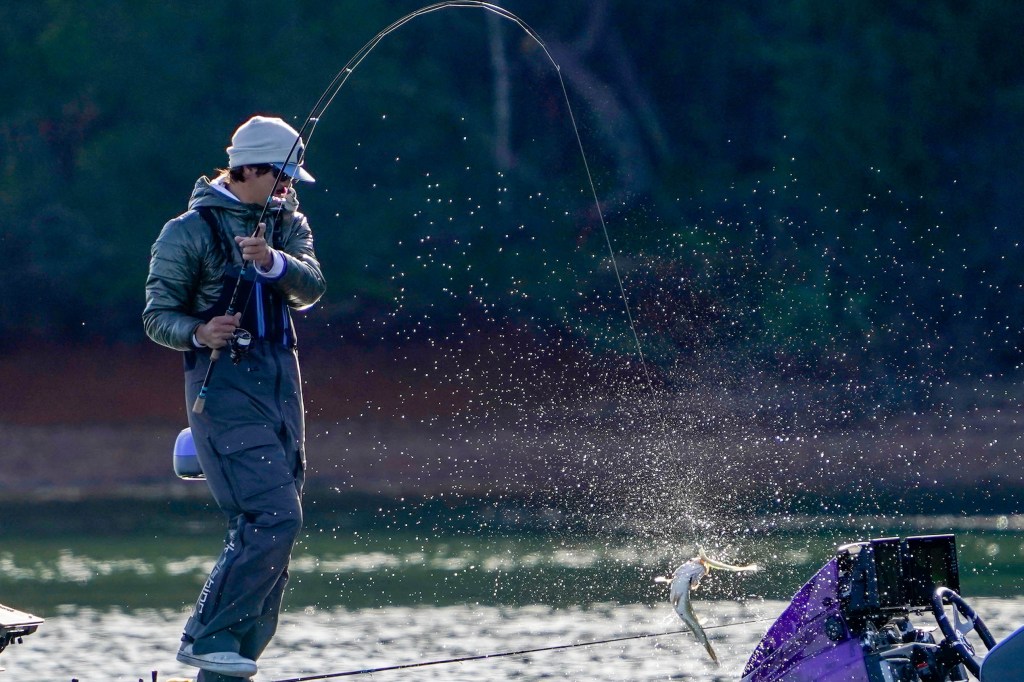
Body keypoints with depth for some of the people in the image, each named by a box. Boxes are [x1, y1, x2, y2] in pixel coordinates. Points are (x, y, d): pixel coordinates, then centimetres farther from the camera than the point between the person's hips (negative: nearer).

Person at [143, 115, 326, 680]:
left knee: (267, 531, 6)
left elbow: (310, 289, -5)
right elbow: (158, 315, -5)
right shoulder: (189, 231, -3)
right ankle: (207, 636, -12)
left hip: (280, 382, 7)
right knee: (274, 516, -20)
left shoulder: (286, 222, 12)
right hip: (224, 386, -7)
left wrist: (273, 262, -26)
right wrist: (199, 332, -25)